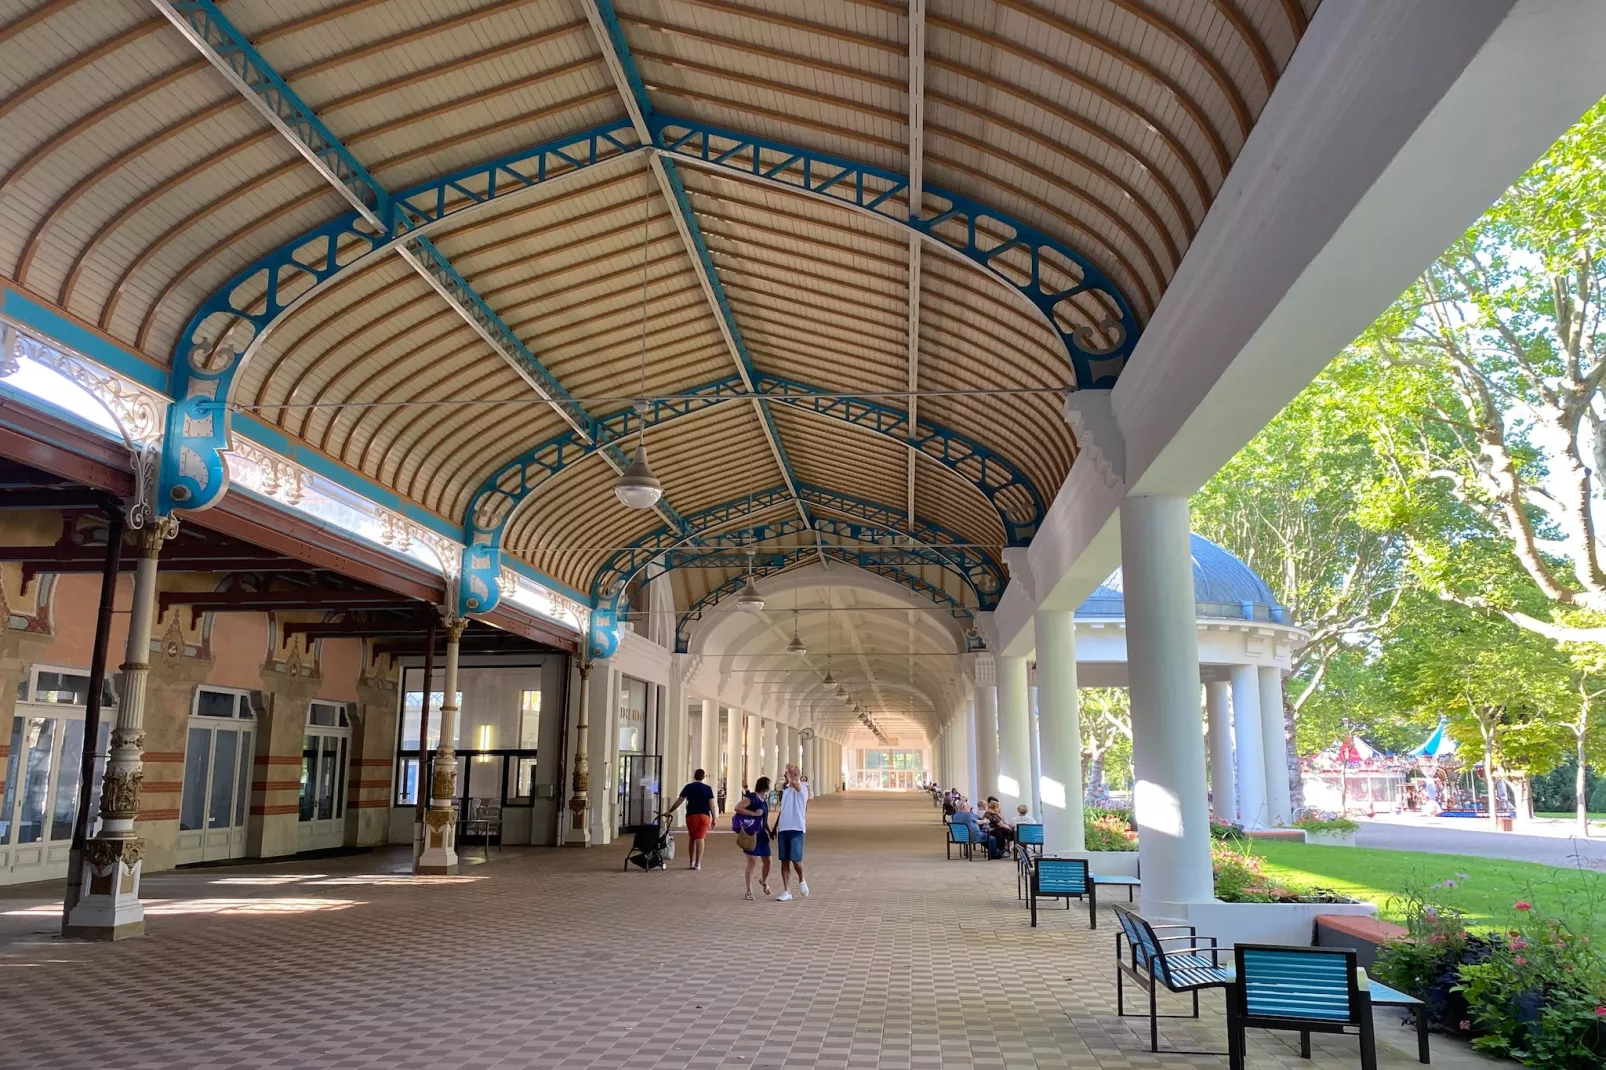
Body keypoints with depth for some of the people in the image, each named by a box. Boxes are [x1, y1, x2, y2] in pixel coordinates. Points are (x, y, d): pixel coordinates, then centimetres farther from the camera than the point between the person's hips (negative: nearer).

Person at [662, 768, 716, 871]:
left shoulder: (688, 787, 3)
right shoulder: (708, 788, 2)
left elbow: (679, 801, -1)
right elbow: (711, 805, -2)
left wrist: (669, 811, 6)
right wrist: (713, 819, 5)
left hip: (691, 815, 1)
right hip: (704, 816, -1)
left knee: (692, 839, 15)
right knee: (700, 839, -3)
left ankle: (692, 862, 20)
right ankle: (698, 863, -9)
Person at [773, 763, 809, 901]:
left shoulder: (802, 787, -6)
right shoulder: (785, 790, 15)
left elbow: (793, 783, -31)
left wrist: (787, 778, -14)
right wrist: (775, 827, 21)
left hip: (796, 829, -6)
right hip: (783, 829, 6)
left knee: (795, 860, -9)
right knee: (784, 861, 4)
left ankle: (801, 880, 20)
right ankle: (787, 892, 9)